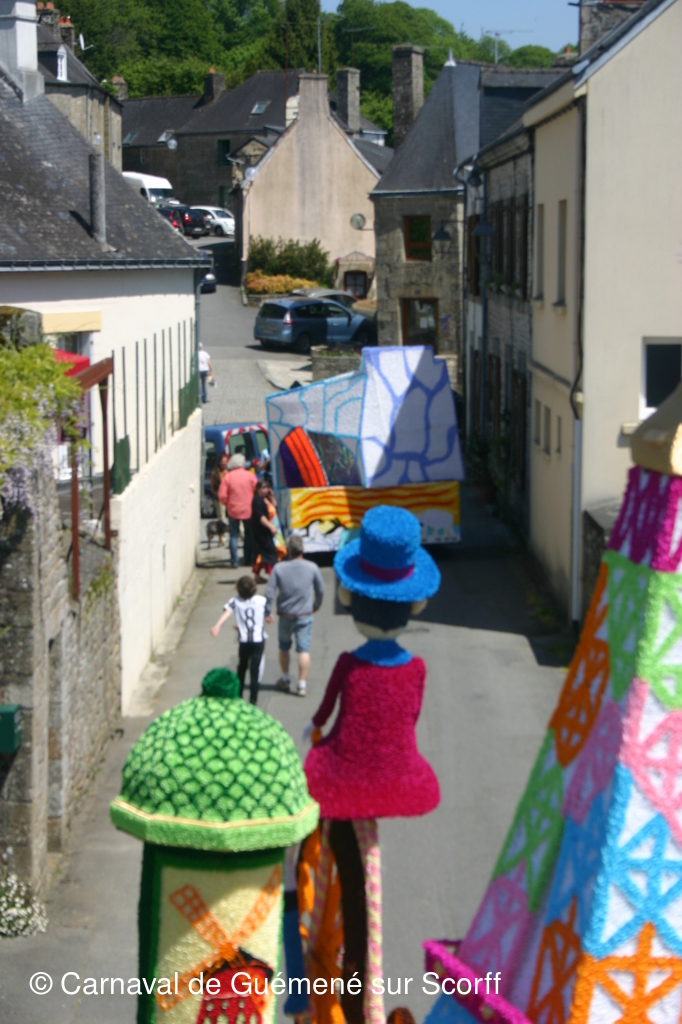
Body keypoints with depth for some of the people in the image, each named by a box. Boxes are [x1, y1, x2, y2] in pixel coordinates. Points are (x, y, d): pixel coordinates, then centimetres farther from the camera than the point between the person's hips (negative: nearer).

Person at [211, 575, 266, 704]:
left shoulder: (235, 601, -4)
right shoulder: (262, 600, 0)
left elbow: (226, 612, -24)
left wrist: (217, 626, -38)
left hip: (244, 641, 1)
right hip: (259, 640, -1)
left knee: (242, 667, 22)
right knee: (255, 669, -1)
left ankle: (238, 695, 29)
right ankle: (253, 699, -5)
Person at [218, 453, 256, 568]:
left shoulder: (227, 477, -7)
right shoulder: (250, 476, -6)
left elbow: (222, 496, -9)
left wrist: (227, 504, 10)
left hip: (233, 511, -1)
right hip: (248, 511, 1)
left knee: (234, 536, 7)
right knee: (249, 535, 15)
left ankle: (234, 561, 1)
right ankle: (248, 560, 19)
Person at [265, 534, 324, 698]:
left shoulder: (279, 568, -11)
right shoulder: (312, 568, -9)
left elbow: (269, 592, -11)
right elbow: (320, 590, 3)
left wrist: (267, 612, 3)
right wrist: (316, 605, 22)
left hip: (285, 616, 1)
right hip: (305, 616, -1)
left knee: (284, 648, 20)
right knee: (304, 650, 3)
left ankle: (285, 679, 32)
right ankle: (302, 684, 1)